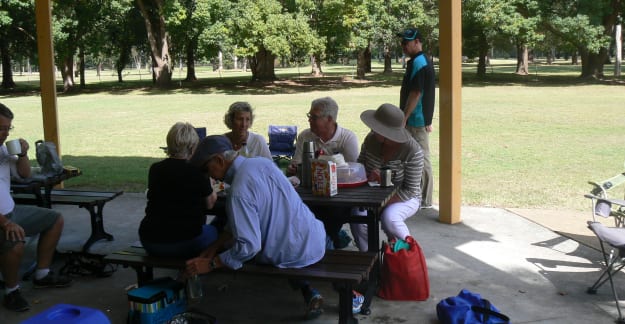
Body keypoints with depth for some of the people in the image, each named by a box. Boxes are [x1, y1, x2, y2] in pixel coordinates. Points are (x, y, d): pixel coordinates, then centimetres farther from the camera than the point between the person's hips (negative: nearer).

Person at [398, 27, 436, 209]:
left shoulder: (418, 63, -17)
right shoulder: (424, 61, 16)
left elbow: (416, 93, -22)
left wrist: (404, 117, -20)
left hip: (416, 121, -10)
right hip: (421, 119, 10)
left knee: (420, 160, -3)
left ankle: (424, 201, 4)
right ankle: (422, 198, 23)